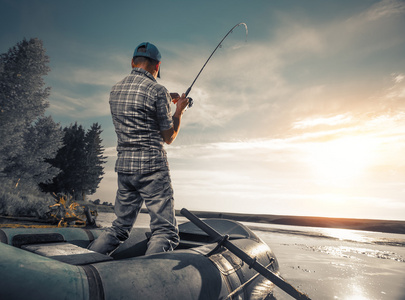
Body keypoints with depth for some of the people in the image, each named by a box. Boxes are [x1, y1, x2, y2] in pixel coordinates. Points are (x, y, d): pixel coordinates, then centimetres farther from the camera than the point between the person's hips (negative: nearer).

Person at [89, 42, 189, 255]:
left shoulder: (115, 90, 13)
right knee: (165, 231, -2)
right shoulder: (157, 90, -8)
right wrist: (179, 110, 13)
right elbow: (169, 137, -3)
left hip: (123, 165, 7)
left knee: (120, 227, 21)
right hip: (152, 166, -7)